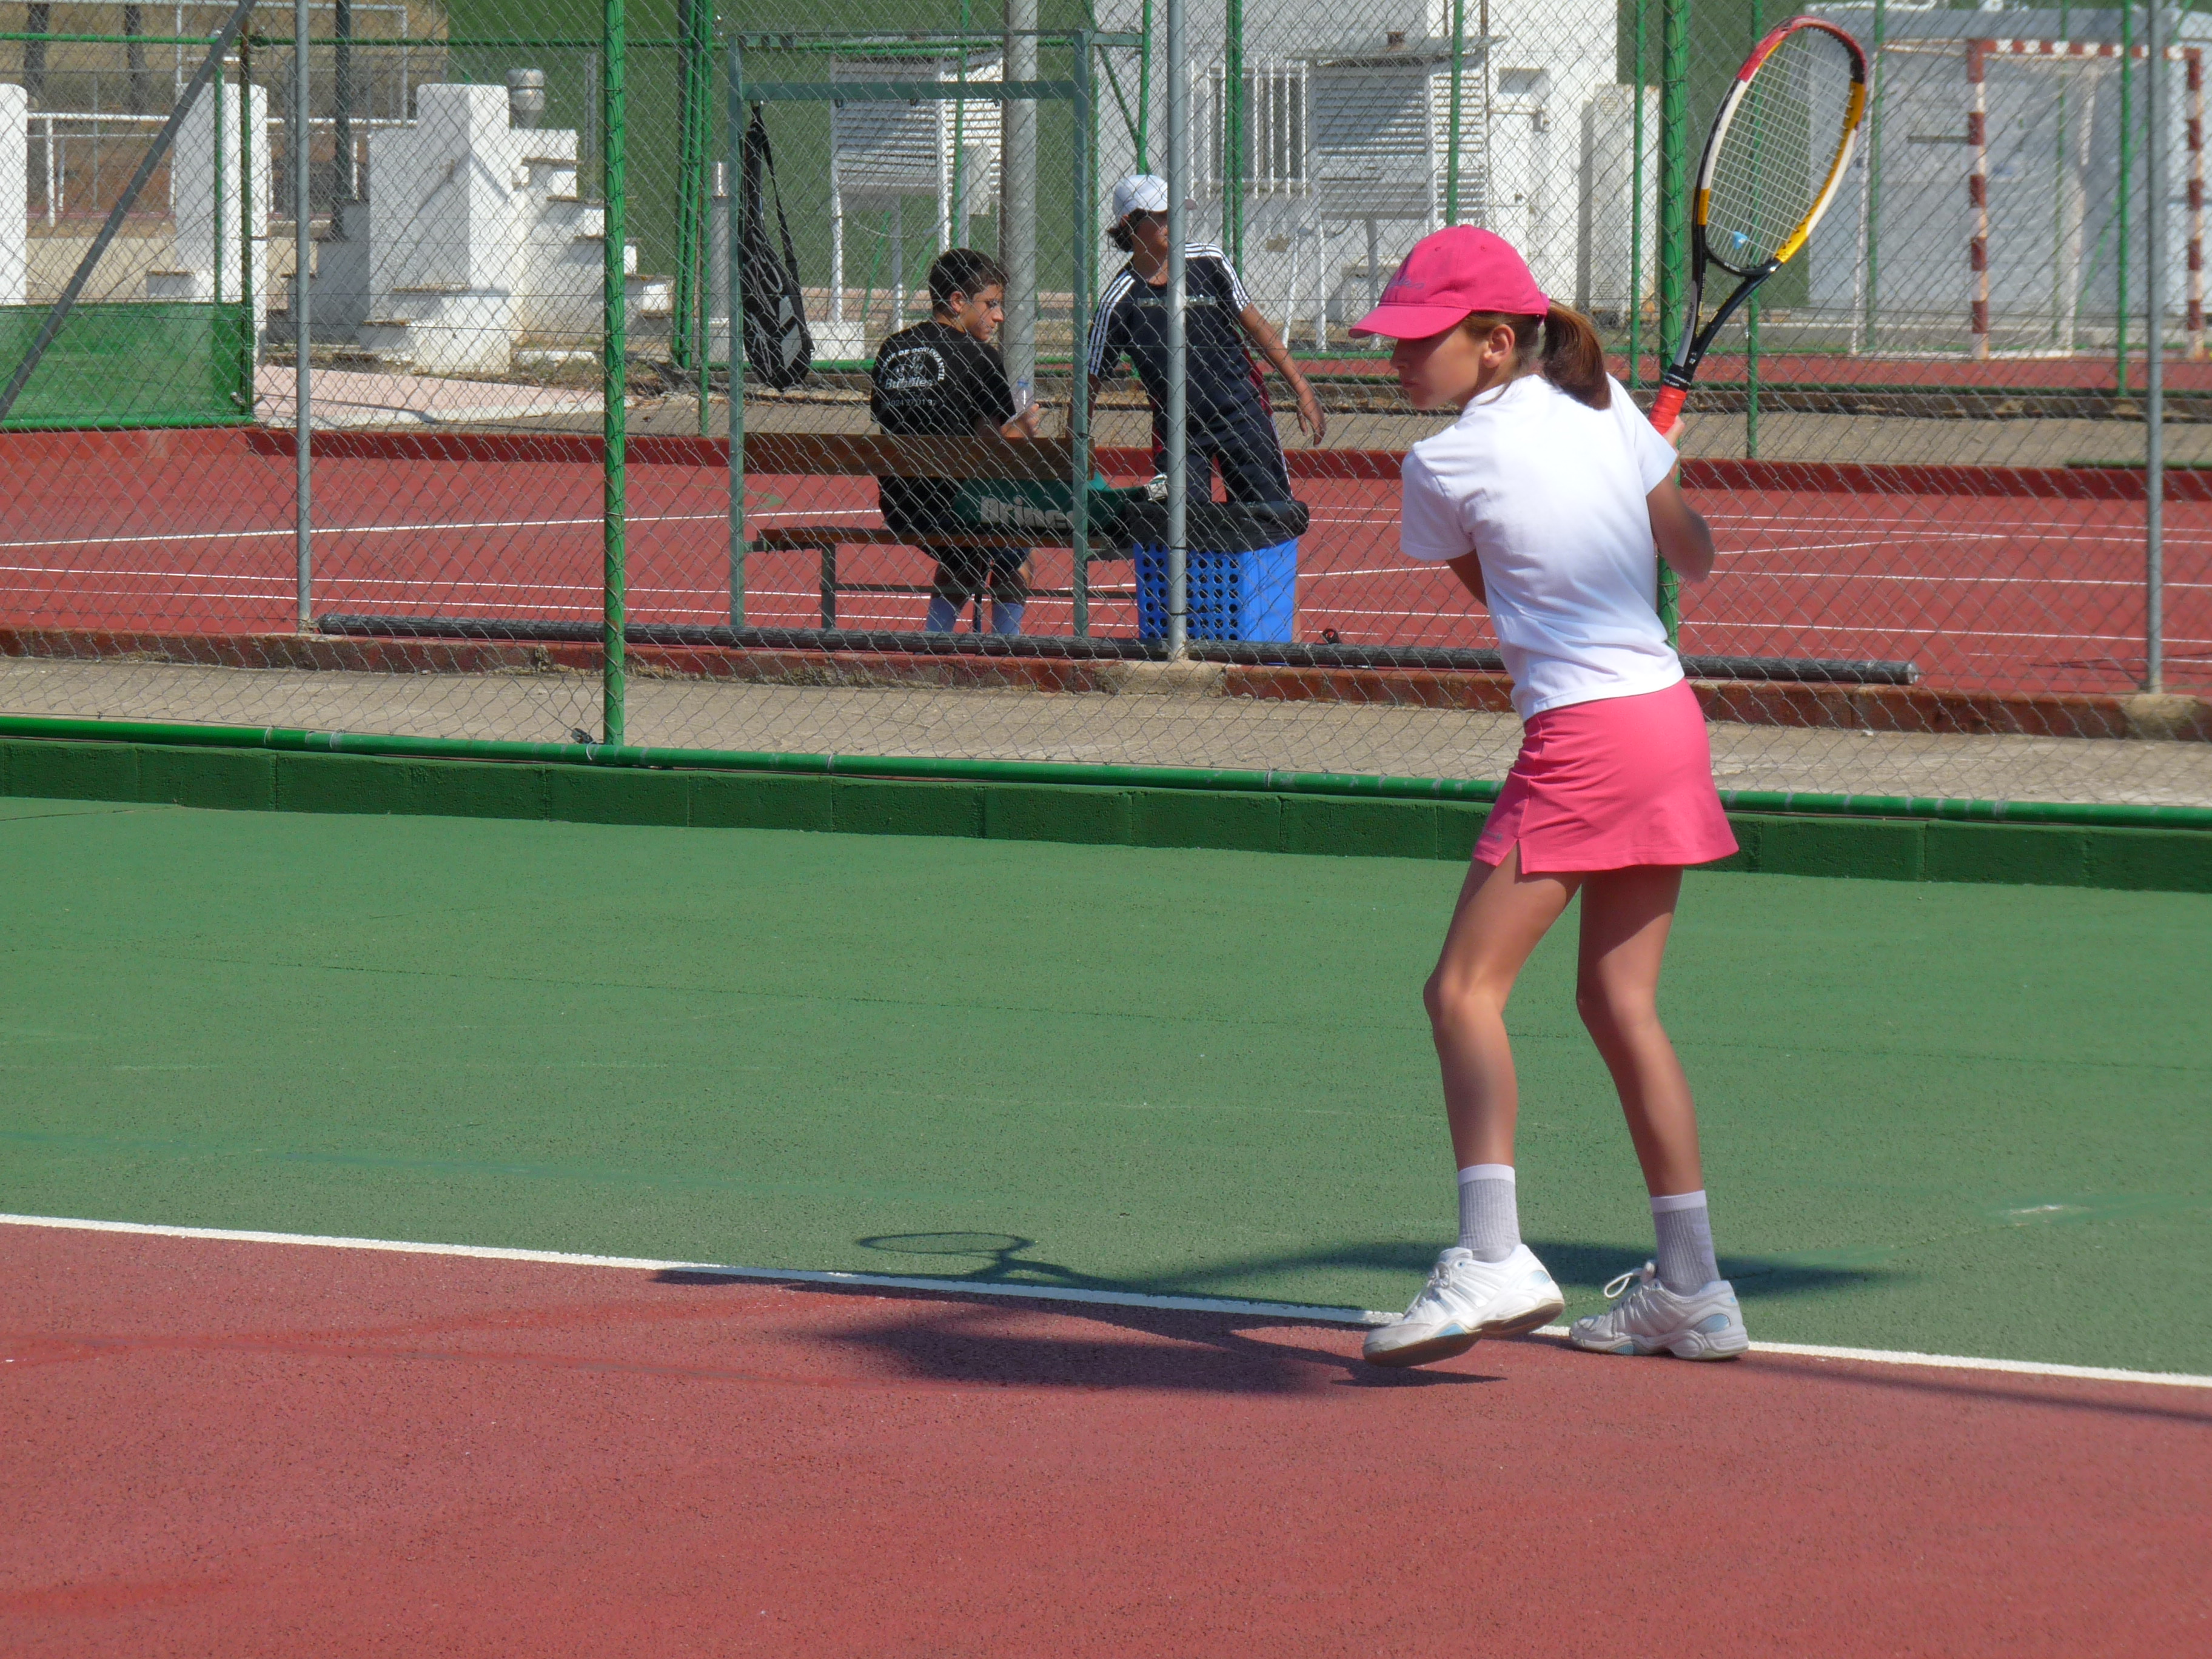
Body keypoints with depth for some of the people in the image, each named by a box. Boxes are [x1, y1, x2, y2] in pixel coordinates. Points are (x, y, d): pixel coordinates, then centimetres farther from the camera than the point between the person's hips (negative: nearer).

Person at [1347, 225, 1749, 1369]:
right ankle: (1691, 1288, 12)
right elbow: (1696, 559, 15)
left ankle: (1491, 1256, -25)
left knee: (1466, 988, -8)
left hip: (1581, 734, -8)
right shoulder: (1606, 408, 8)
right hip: (1668, 718, 8)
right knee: (1619, 1000, 13)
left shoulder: (1446, 465, -8)